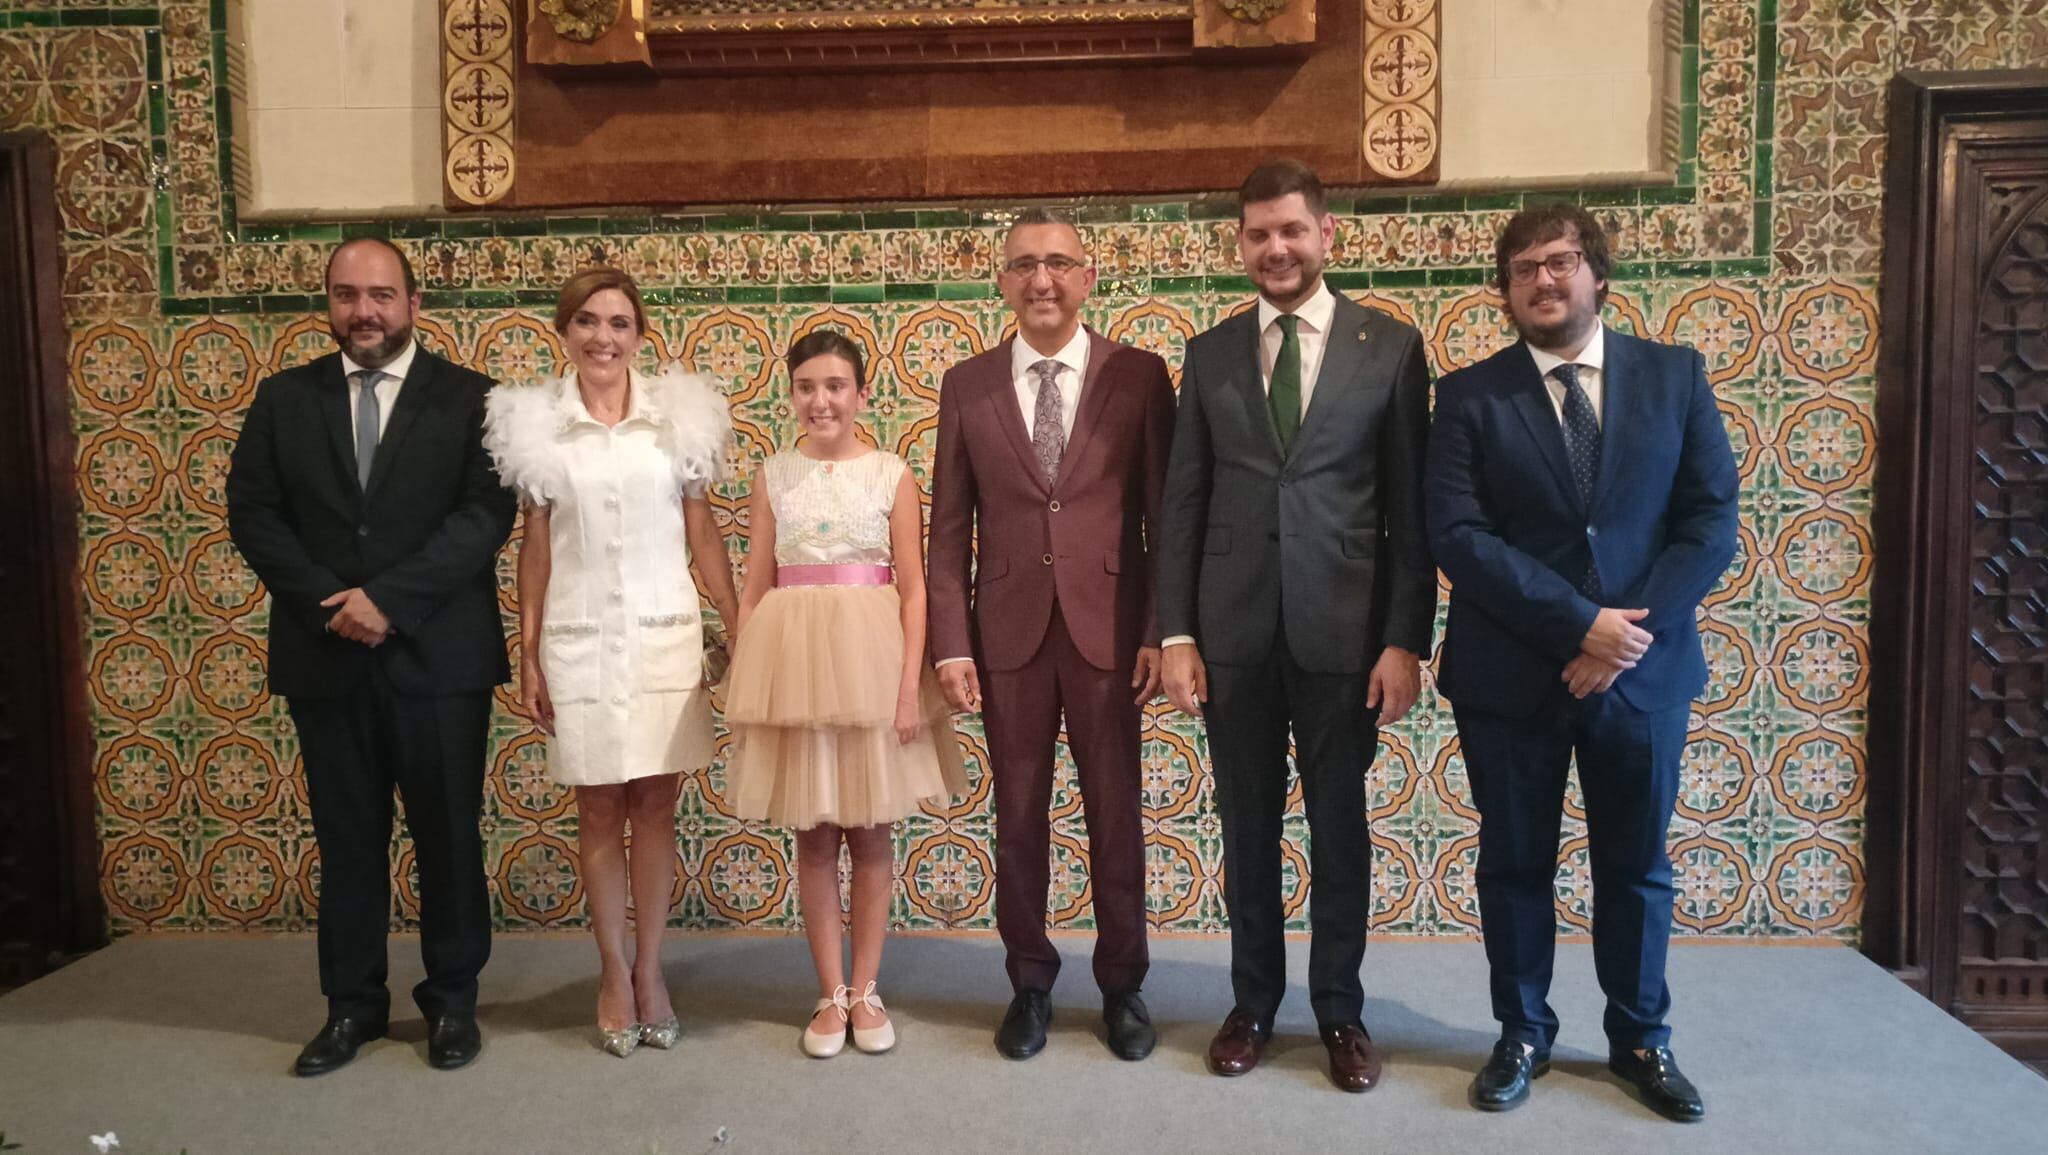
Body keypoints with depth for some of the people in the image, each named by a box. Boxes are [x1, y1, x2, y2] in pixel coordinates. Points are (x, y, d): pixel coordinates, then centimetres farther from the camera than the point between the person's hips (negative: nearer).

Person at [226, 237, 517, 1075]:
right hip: (325, 657, 3)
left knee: (448, 836, 7)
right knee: (346, 839, 12)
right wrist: (331, 604, -10)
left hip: (437, 654, -2)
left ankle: (452, 1000, 22)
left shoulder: (468, 397, 0)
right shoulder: (284, 398, 9)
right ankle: (352, 1004, 25)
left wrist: (389, 598, -17)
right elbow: (253, 512, 4)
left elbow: (486, 513, -10)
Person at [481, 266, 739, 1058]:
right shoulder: (536, 422, 1)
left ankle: (650, 971, 21)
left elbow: (702, 531, 5)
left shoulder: (678, 412, 2)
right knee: (599, 812, 8)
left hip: (666, 636, 1)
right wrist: (528, 656, 1)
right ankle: (613, 972, 23)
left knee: (656, 807, 7)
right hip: (578, 641, 0)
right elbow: (535, 546, 3)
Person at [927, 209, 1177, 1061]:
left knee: (1116, 816, 9)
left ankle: (1122, 986, 27)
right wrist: (952, 644, -2)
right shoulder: (967, 386, 4)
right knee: (1018, 817, 11)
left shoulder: (1138, 376, 0)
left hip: (1108, 630, -1)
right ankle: (1030, 983, 28)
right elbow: (950, 528, 4)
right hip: (1009, 632, 1)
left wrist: (1161, 632, -5)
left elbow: (1163, 513, 0)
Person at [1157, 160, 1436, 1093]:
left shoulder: (1390, 346, 1)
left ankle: (1340, 1011, 26)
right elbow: (1182, 503, 5)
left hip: (1343, 628, -1)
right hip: (1233, 629, 2)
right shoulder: (1210, 354, 7)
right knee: (1247, 825, 11)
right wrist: (1175, 633, -1)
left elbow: (1411, 509, -1)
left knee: (1339, 826, 9)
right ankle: (1253, 1002, 28)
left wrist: (1406, 639, -6)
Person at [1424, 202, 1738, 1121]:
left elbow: (1711, 519, -1)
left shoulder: (1675, 375, 3)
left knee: (1636, 866, 14)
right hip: (1510, 672, -1)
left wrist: (1633, 632, -12)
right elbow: (1458, 536, -12)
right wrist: (1579, 621, -18)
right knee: (1514, 864, 10)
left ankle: (1641, 1039, 32)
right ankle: (1522, 1035, 28)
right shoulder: (1470, 395, -3)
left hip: (1644, 667, 2)